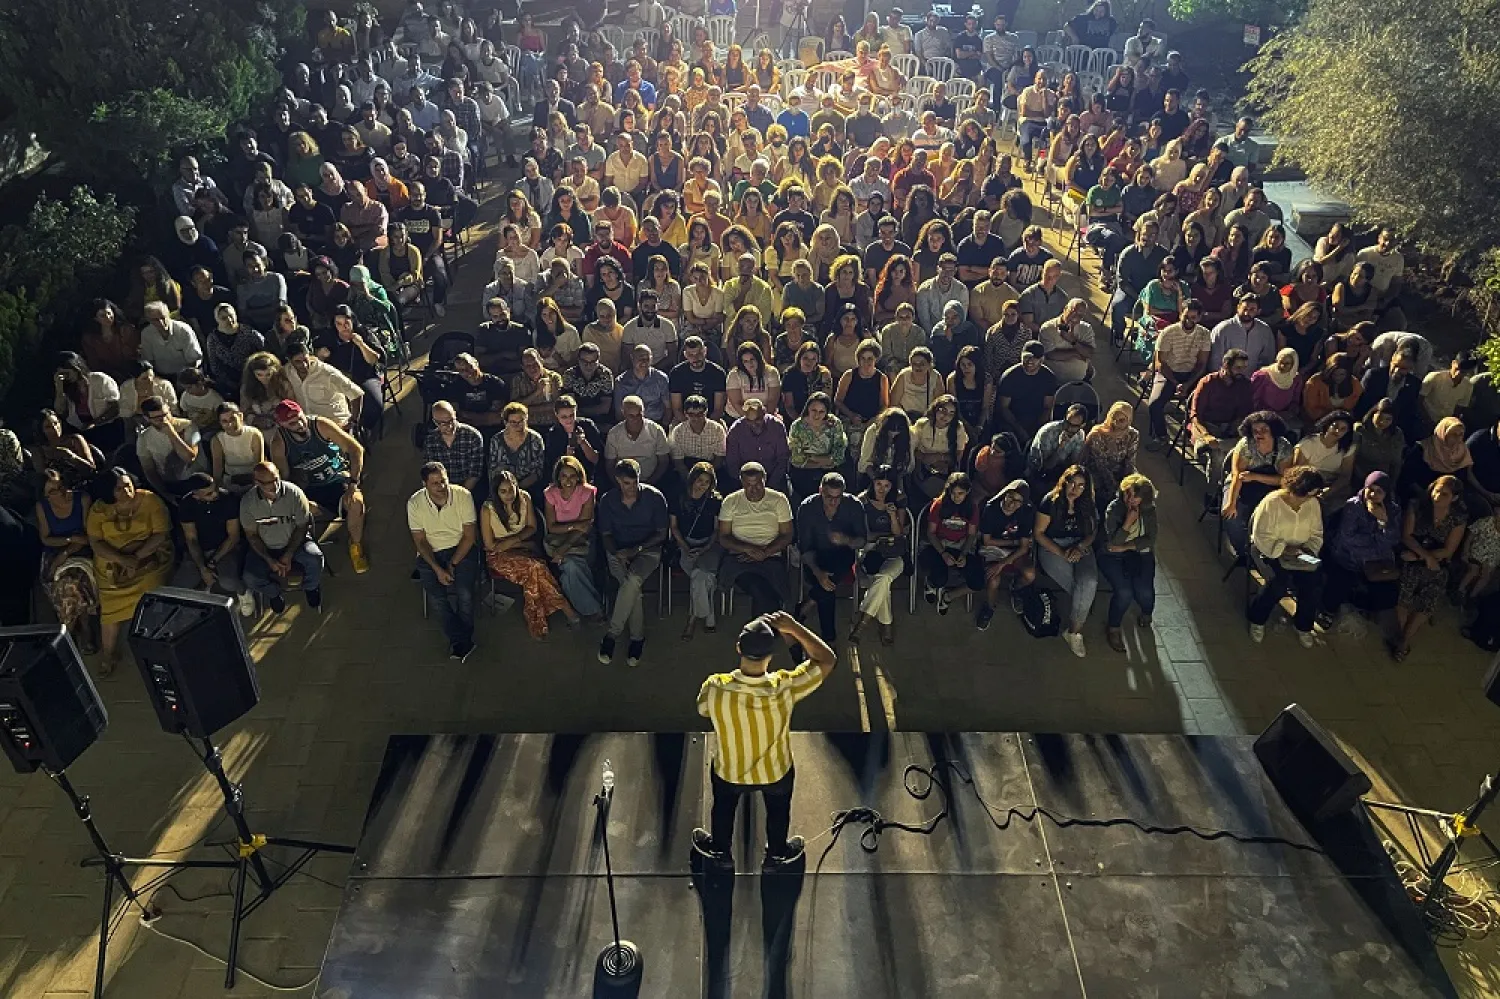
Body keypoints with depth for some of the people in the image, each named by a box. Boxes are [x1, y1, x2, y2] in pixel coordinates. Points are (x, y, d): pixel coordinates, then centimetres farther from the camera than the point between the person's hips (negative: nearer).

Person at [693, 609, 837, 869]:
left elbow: (703, 709, -9)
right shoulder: (785, 688, -38)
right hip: (776, 772, 0)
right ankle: (777, 853, 57)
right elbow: (828, 660, -24)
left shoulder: (715, 688, -35)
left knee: (723, 808, 33)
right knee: (778, 810, 33)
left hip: (729, 770, 1)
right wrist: (794, 628, -30)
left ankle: (720, 850, 58)